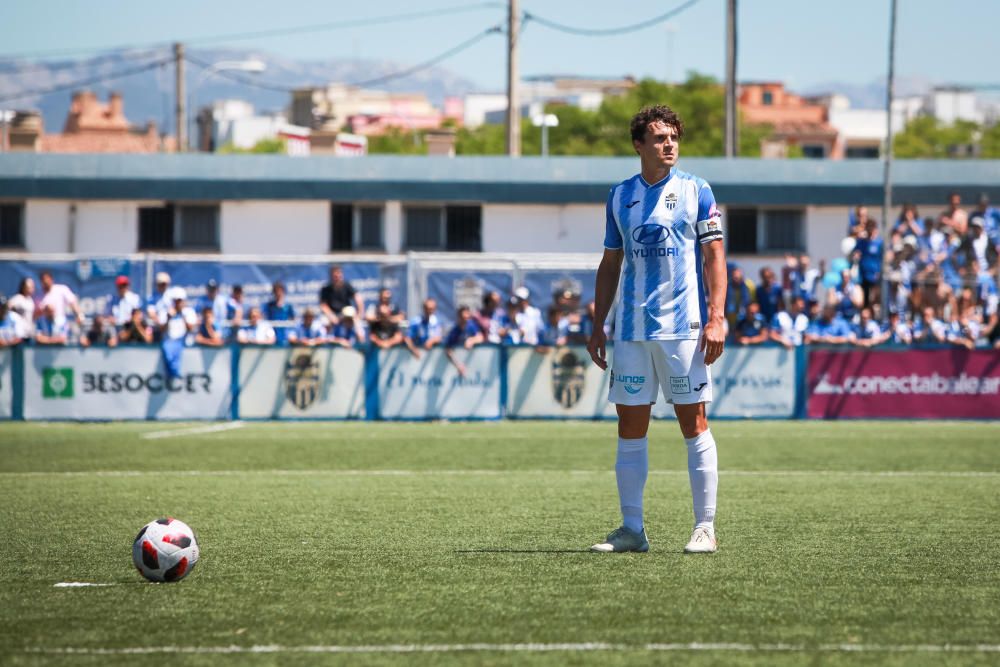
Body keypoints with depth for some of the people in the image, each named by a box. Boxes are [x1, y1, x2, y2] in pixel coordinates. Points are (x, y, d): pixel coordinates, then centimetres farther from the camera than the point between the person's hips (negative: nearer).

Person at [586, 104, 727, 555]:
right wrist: (597, 326, 13)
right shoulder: (620, 196, 11)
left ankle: (705, 527, 1)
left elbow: (714, 256, -1)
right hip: (631, 331, 4)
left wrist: (716, 318, -11)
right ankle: (632, 529, 9)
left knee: (694, 425, -3)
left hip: (684, 327, -4)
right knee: (630, 428, 4)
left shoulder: (695, 191, 1)